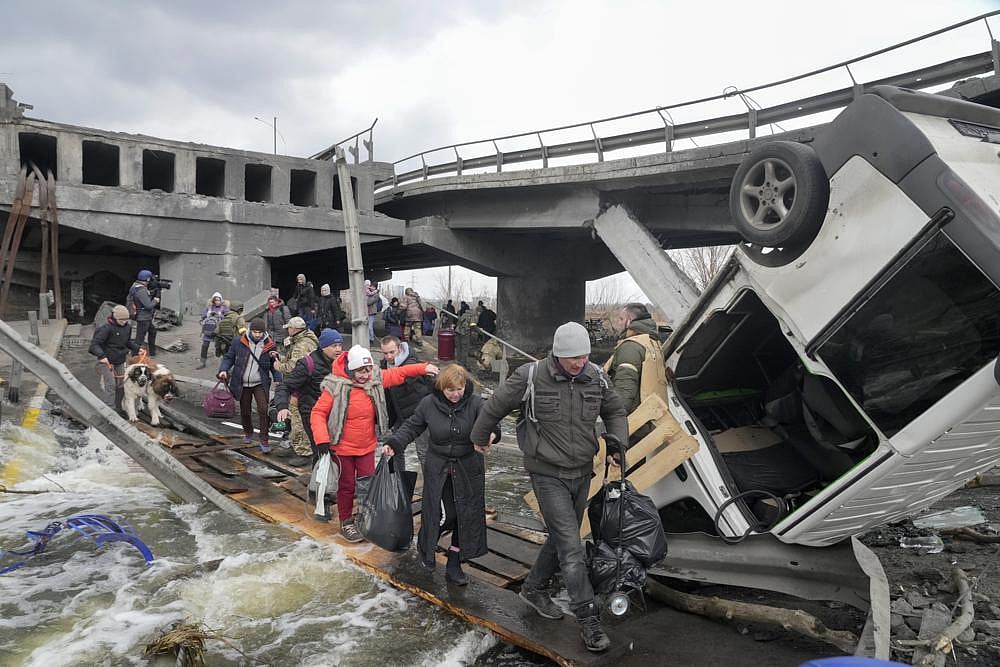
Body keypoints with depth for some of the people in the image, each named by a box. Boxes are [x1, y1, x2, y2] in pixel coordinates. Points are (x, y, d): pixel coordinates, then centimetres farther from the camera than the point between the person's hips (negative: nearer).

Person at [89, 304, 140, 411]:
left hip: (120, 361, 7)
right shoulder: (106, 328, -20)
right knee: (109, 385, -13)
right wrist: (101, 355, -37)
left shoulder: (128, 326, 2)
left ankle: (117, 408, 26)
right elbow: (95, 343, -23)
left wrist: (137, 349, 9)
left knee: (121, 385, 12)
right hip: (106, 361, -7)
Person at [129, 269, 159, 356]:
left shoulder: (135, 286, 6)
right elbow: (149, 305, -24)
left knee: (152, 332, 25)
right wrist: (155, 300, -8)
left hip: (146, 317, 11)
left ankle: (151, 351, 35)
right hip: (143, 318, -11)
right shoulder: (141, 291, -25)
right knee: (140, 338, -3)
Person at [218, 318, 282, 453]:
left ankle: (264, 440, -5)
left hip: (260, 384, -1)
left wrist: (278, 380, -7)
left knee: (263, 410, -15)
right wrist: (223, 370, -11)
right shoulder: (239, 341, -4)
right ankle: (248, 433, 40)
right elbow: (229, 357, 6)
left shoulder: (269, 345, -5)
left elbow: (274, 365, 5)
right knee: (245, 411, 13)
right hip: (243, 384, 2)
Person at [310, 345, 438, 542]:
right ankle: (345, 522, 30)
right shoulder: (336, 387, -19)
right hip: (343, 447, -4)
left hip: (367, 446, 4)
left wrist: (423, 368, -2)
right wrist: (322, 439, -23)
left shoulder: (376, 379, -5)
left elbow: (399, 373, 7)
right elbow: (318, 412, -14)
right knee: (347, 485, 10)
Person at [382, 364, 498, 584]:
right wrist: (393, 443, -8)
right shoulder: (429, 404, -5)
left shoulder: (475, 403, -10)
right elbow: (411, 427, 6)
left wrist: (491, 434, -44)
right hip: (438, 468, -1)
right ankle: (425, 544, 31)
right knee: (447, 514, -2)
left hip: (468, 469, 1)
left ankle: (454, 566, 21)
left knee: (467, 516, 4)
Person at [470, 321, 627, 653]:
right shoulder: (530, 377, -19)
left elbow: (615, 411, 14)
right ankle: (588, 618, 2)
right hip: (548, 474, -5)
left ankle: (534, 589, 40)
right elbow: (494, 407, -3)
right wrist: (479, 438, 12)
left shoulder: (597, 378, -5)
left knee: (561, 538, 18)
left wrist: (616, 440, -5)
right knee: (570, 545, -8)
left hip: (582, 473, 6)